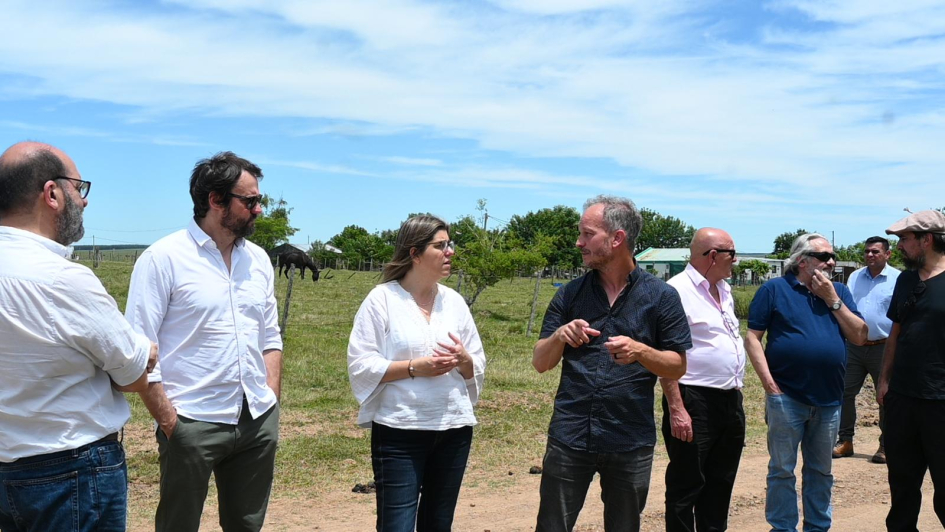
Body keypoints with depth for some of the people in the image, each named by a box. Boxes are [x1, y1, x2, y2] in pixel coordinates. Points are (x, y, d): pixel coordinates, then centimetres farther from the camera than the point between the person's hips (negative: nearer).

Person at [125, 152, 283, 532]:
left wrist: (272, 403, 7)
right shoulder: (163, 258, -8)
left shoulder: (258, 259, 9)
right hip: (193, 424, -5)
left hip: (259, 422, 5)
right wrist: (168, 421, -11)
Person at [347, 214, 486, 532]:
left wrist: (463, 359, -11)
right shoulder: (382, 298, -6)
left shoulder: (454, 301, 7)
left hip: (454, 429, 5)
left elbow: (477, 367, 11)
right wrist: (415, 367, -19)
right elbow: (361, 366, -11)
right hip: (399, 431, -5)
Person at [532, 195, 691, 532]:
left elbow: (678, 366, 0)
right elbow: (540, 363, 4)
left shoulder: (661, 296, -2)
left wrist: (640, 351, -19)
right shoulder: (570, 294, 4)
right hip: (569, 437, 1)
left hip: (631, 442, -1)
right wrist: (560, 335, -17)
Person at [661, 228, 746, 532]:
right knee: (687, 486, 1)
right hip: (695, 403, -9)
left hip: (732, 401, 9)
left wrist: (736, 392, 20)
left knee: (721, 483, 18)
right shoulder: (677, 290, -14)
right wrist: (676, 409, -22)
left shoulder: (724, 289, 13)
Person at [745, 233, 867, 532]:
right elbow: (752, 337, -6)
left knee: (821, 470, 15)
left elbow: (859, 337, 2)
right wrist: (769, 383, -12)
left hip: (829, 398, 4)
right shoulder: (775, 289, -2)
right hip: (787, 396, -4)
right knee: (782, 470, 5)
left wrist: (833, 300, -6)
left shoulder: (839, 292, 11)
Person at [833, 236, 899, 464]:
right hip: (853, 346, 4)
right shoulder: (854, 277, 8)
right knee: (845, 393, 4)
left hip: (883, 348, -4)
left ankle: (886, 446, 17)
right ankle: (845, 441, 14)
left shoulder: (898, 280, -5)